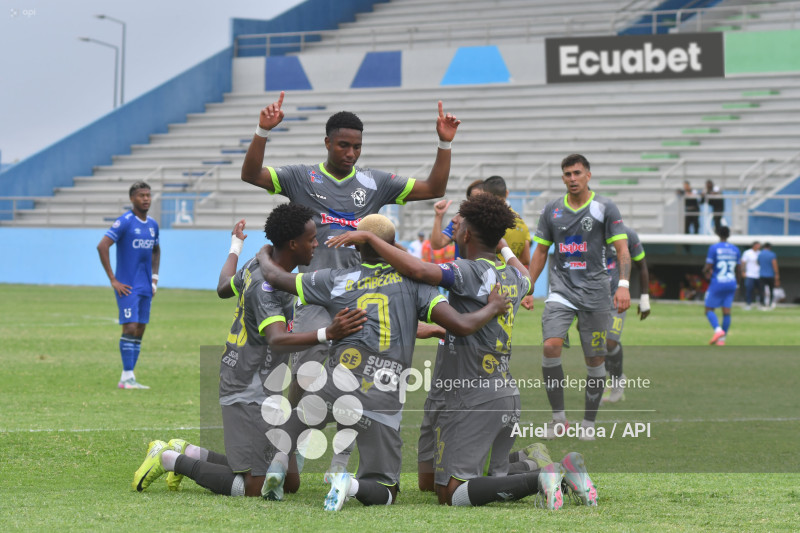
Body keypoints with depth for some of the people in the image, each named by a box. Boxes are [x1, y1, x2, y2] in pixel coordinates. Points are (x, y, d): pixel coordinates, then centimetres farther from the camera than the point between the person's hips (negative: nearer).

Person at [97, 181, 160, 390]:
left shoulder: (153, 225, 12)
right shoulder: (124, 222, -10)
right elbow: (102, 247, -17)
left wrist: (154, 278, 17)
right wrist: (113, 280, -16)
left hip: (145, 287, 7)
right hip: (127, 286, -7)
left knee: (139, 331, 5)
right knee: (130, 328, -13)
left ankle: (129, 378, 8)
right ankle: (127, 377, -11)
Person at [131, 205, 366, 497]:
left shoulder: (257, 265, 8)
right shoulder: (265, 287, -22)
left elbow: (224, 288, 28)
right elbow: (277, 339, -37)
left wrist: (235, 247, 46)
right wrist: (327, 334, -52)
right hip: (249, 394, -11)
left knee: (289, 482, 11)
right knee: (255, 489, -12)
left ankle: (189, 453, 18)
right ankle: (171, 459, 2)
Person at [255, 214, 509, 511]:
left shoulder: (337, 280, 12)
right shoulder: (412, 281, 8)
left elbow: (275, 277, 24)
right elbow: (462, 326, -1)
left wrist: (264, 257, 47)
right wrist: (493, 308, 19)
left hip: (337, 384, 1)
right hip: (386, 401, -1)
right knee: (384, 492, 11)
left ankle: (278, 458, 3)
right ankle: (352, 485, -23)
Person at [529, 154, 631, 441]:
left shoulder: (605, 208, -1)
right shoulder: (552, 210, 9)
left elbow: (622, 249, -4)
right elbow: (540, 251, 17)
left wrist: (624, 285, -17)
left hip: (595, 292, -1)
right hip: (561, 289, 1)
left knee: (595, 358, 1)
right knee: (551, 346, -18)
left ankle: (589, 422, 15)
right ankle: (558, 418, -9)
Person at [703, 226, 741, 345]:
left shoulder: (714, 248, -9)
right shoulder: (735, 250, 7)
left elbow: (707, 267, -11)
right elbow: (738, 271, 12)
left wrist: (706, 273, 11)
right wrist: (736, 285, 24)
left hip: (717, 283, -4)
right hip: (731, 284, 4)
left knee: (709, 309, 3)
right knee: (727, 311, 6)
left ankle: (718, 330, -21)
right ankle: (722, 339, 5)